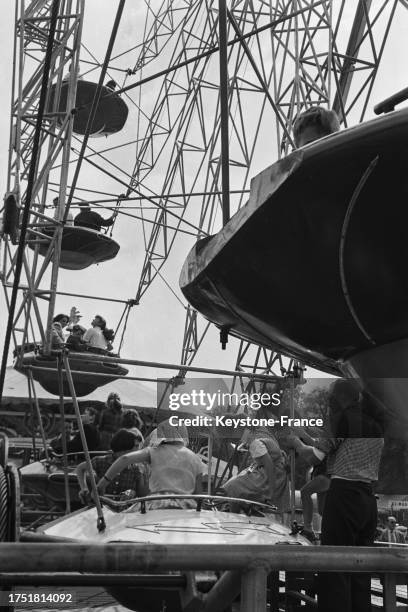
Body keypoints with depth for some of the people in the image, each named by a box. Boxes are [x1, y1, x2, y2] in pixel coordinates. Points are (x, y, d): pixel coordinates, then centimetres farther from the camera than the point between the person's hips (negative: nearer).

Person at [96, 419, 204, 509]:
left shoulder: (155, 452, 6)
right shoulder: (194, 458, 13)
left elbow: (125, 458, -4)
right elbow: (197, 492, 13)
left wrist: (105, 480, 2)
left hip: (158, 506, -2)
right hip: (186, 507, 2)